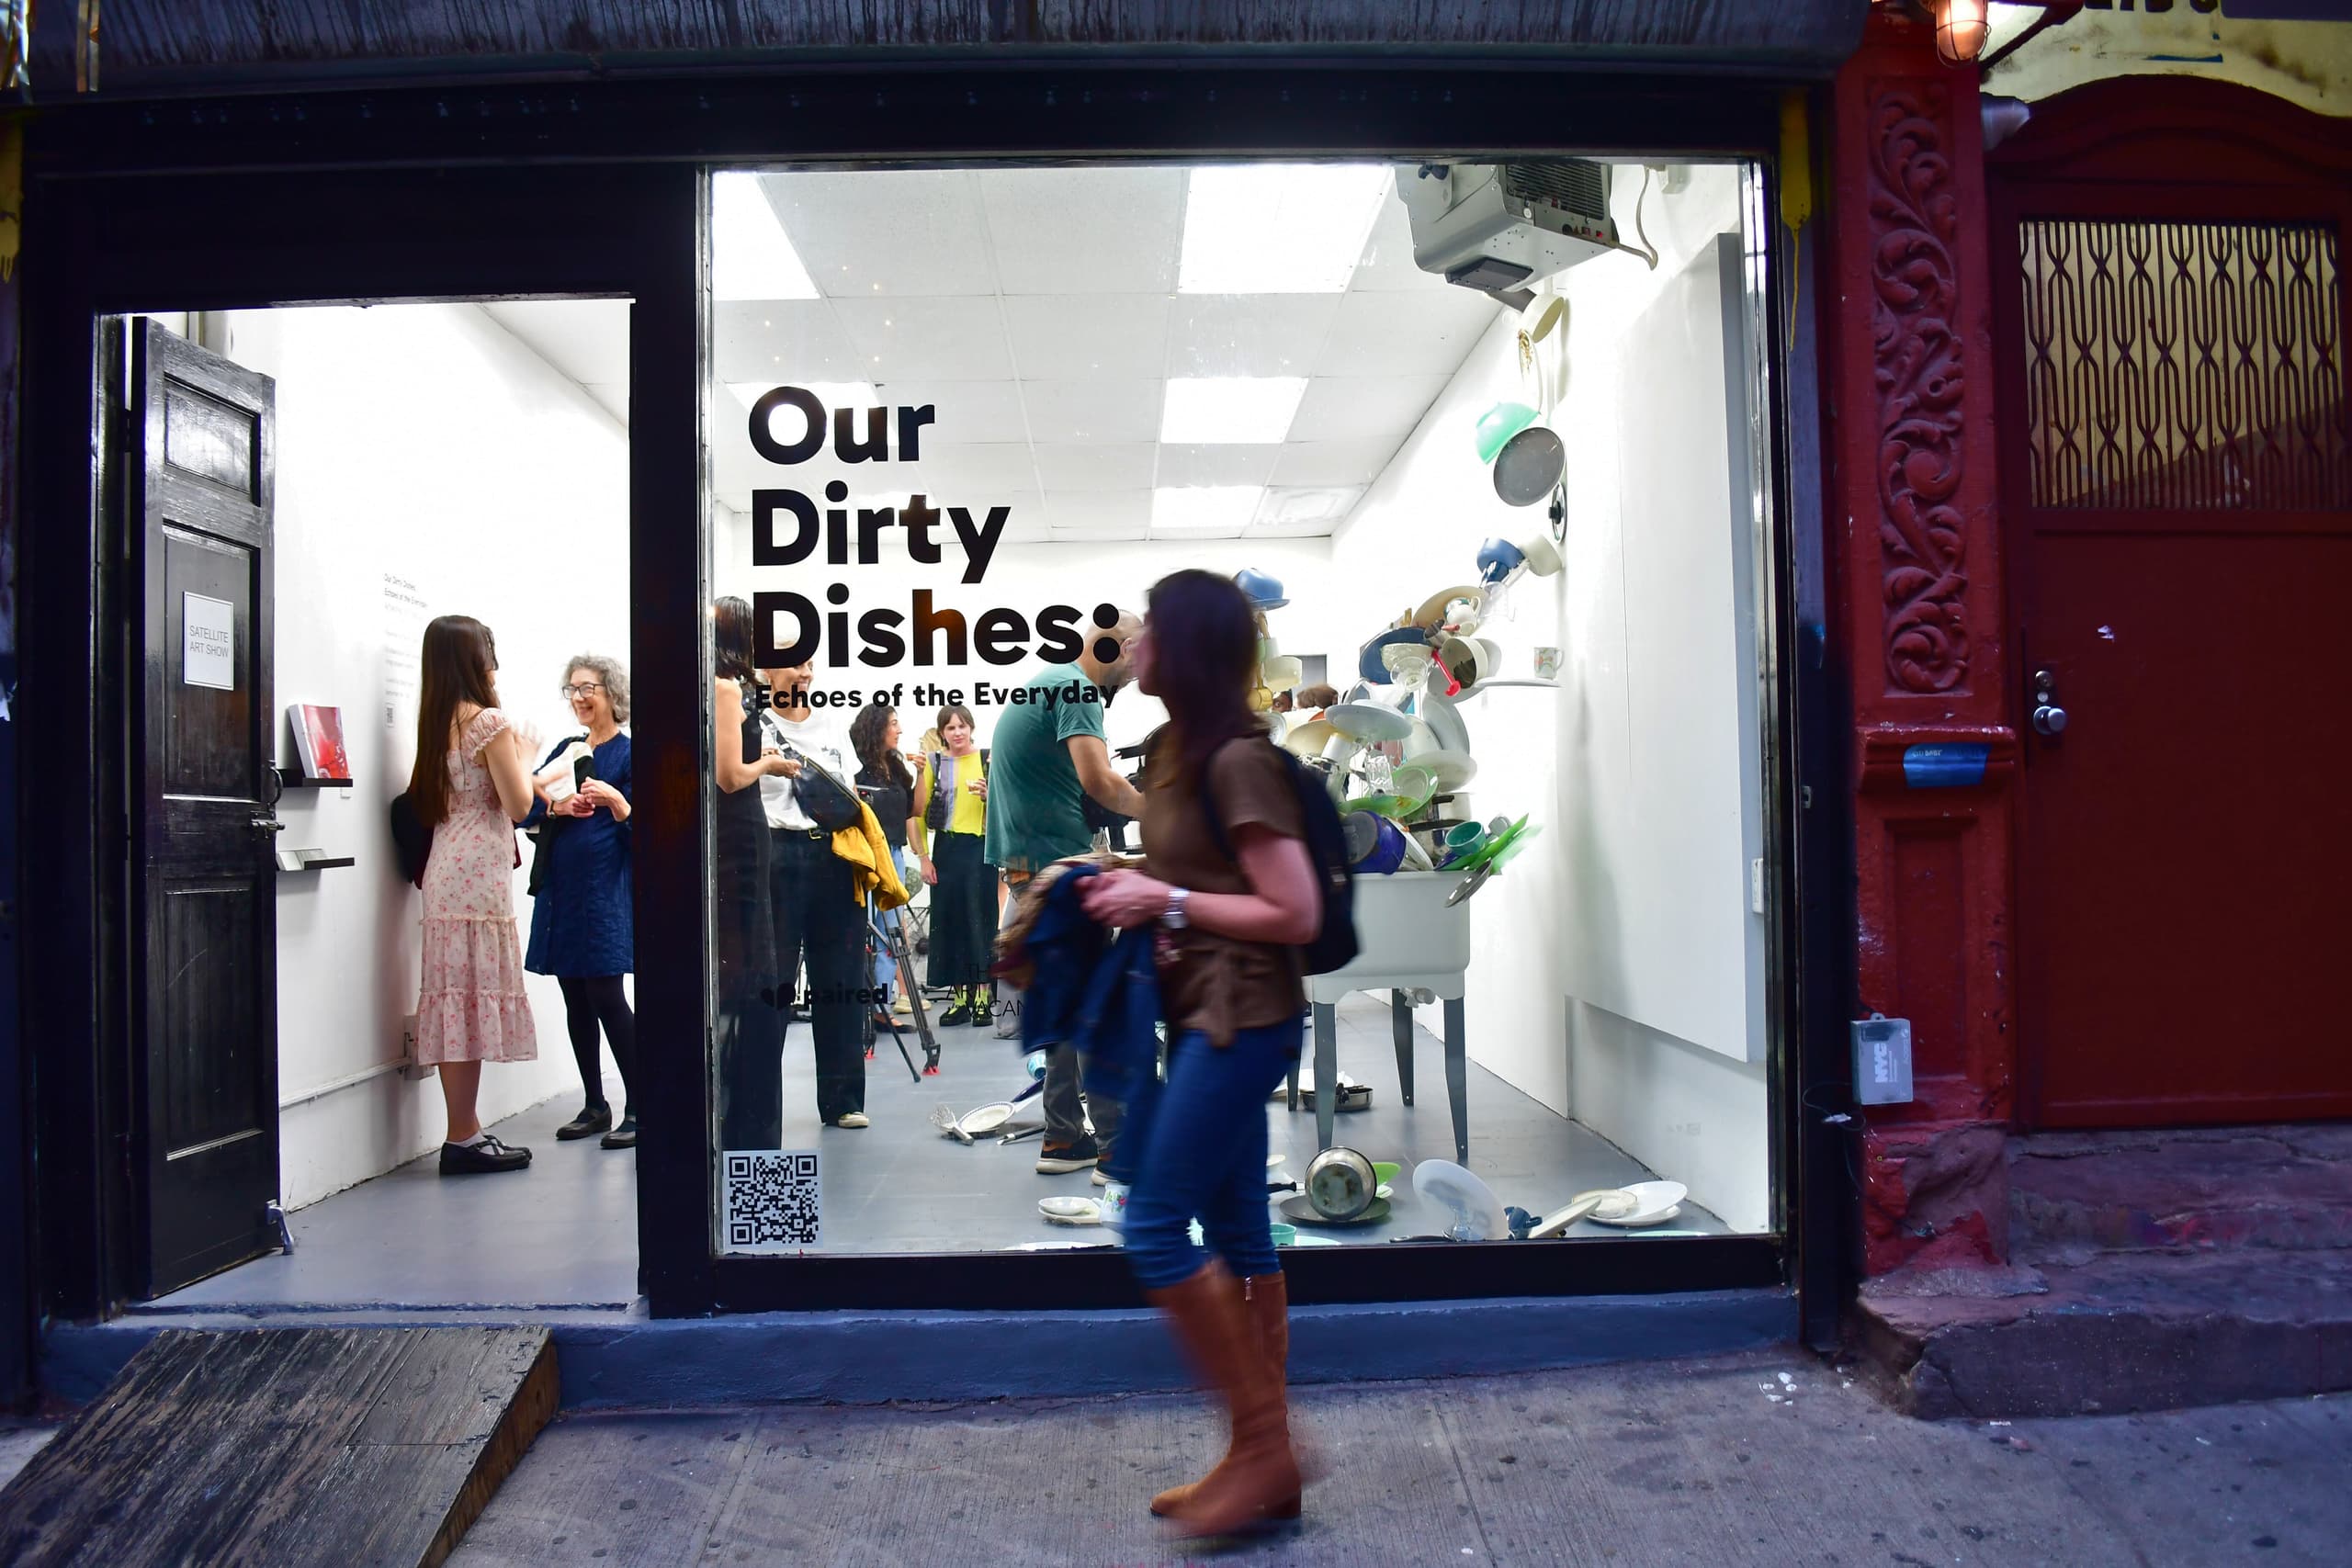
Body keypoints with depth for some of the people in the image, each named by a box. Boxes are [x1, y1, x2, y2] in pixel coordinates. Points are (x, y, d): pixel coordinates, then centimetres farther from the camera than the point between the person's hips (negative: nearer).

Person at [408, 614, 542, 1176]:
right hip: (479, 876, -8)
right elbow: (517, 804, -10)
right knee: (477, 995, -6)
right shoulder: (491, 722, -9)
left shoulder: (438, 724, 14)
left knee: (454, 997, 8)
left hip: (446, 872, 8)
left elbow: (428, 806, 17)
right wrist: (521, 759, 8)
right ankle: (463, 1139, -5)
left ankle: (466, 1131, 14)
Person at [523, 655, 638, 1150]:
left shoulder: (629, 753, -2)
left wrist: (615, 800, -24)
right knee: (575, 998, 9)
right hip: (560, 887, 6)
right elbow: (524, 809, 7)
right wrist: (557, 805, -12)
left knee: (605, 994, -10)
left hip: (606, 889, -6)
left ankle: (637, 1108, -3)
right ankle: (594, 1105, 19)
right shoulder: (566, 750, 16)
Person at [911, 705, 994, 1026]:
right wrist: (923, 858, -2)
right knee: (949, 920, 3)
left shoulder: (987, 759, 5)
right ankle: (960, 1000, 11)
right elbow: (919, 813, 4)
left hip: (980, 848, -1)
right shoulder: (933, 763, 6)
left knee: (980, 919, -3)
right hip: (946, 848, 1)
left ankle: (982, 998, 2)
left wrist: (988, 794, -17)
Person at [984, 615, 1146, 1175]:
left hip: (1026, 866, 10)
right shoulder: (1076, 690, -12)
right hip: (1057, 864, -10)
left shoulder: (1046, 684, 20)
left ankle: (1064, 1138, 18)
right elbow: (1098, 781, -23)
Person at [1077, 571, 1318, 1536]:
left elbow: (1295, 914, -19)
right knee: (1236, 1233, 12)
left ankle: (1263, 1442, 7)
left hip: (1241, 1020, -10)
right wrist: (1127, 889, 7)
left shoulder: (1237, 761, -17)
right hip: (1208, 1017, 10)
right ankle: (1265, 1462, 23)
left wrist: (1165, 902, -16)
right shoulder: (1187, 751, 11)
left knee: (1155, 1227, -6)